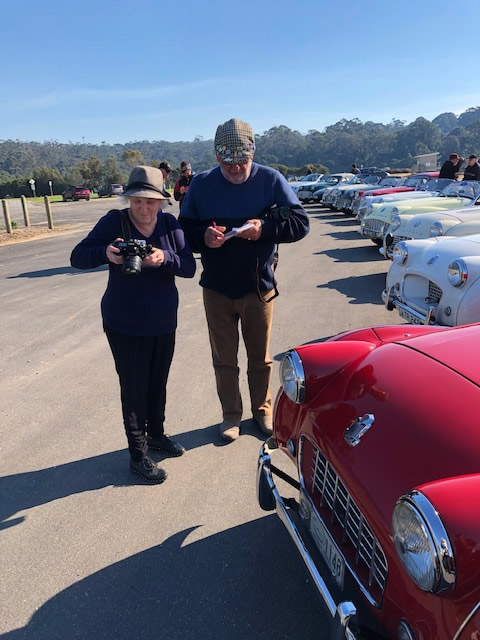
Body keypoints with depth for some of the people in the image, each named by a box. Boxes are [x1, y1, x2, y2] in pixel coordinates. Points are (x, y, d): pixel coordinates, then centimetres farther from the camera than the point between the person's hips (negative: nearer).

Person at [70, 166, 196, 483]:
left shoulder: (170, 224, -3)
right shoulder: (114, 222, -11)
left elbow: (189, 266, -9)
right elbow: (77, 257, -10)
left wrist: (165, 258, -29)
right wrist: (105, 253, -31)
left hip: (164, 323, 4)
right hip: (125, 326, -3)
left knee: (159, 383, 18)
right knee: (134, 388, 5)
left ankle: (156, 433, 41)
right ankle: (138, 453, 22)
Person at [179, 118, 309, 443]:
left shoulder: (271, 179, -7)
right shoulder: (201, 184, -3)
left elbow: (300, 223, -8)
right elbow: (184, 230, 0)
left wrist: (265, 228, -25)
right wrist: (204, 236, -22)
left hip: (259, 288, -1)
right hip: (216, 290, 1)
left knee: (261, 358, 15)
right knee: (224, 359, 12)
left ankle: (262, 409, 37)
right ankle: (231, 415, 32)